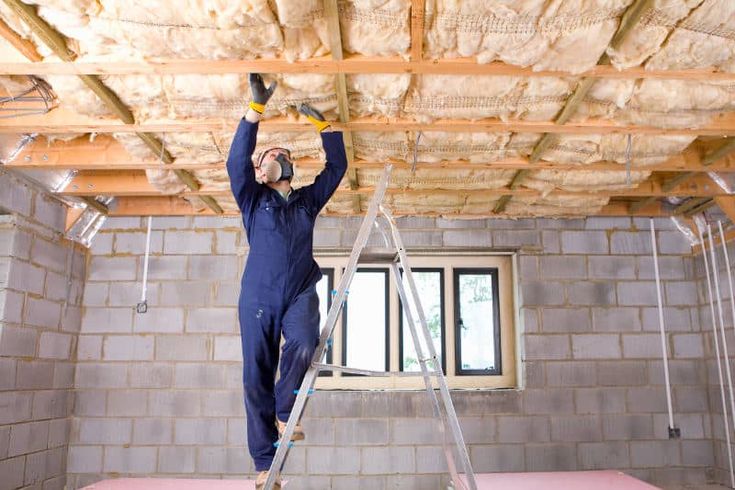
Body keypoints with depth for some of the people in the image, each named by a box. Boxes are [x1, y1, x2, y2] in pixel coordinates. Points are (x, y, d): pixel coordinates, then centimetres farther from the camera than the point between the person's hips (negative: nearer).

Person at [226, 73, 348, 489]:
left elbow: (338, 166, 18)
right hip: (258, 297, -1)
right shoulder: (253, 200, 11)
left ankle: (285, 411, -4)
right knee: (257, 377, -2)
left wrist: (323, 124, 12)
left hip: (301, 293, 1)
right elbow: (236, 161, -5)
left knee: (304, 344, -30)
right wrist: (256, 108, -12)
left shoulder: (308, 200, 19)